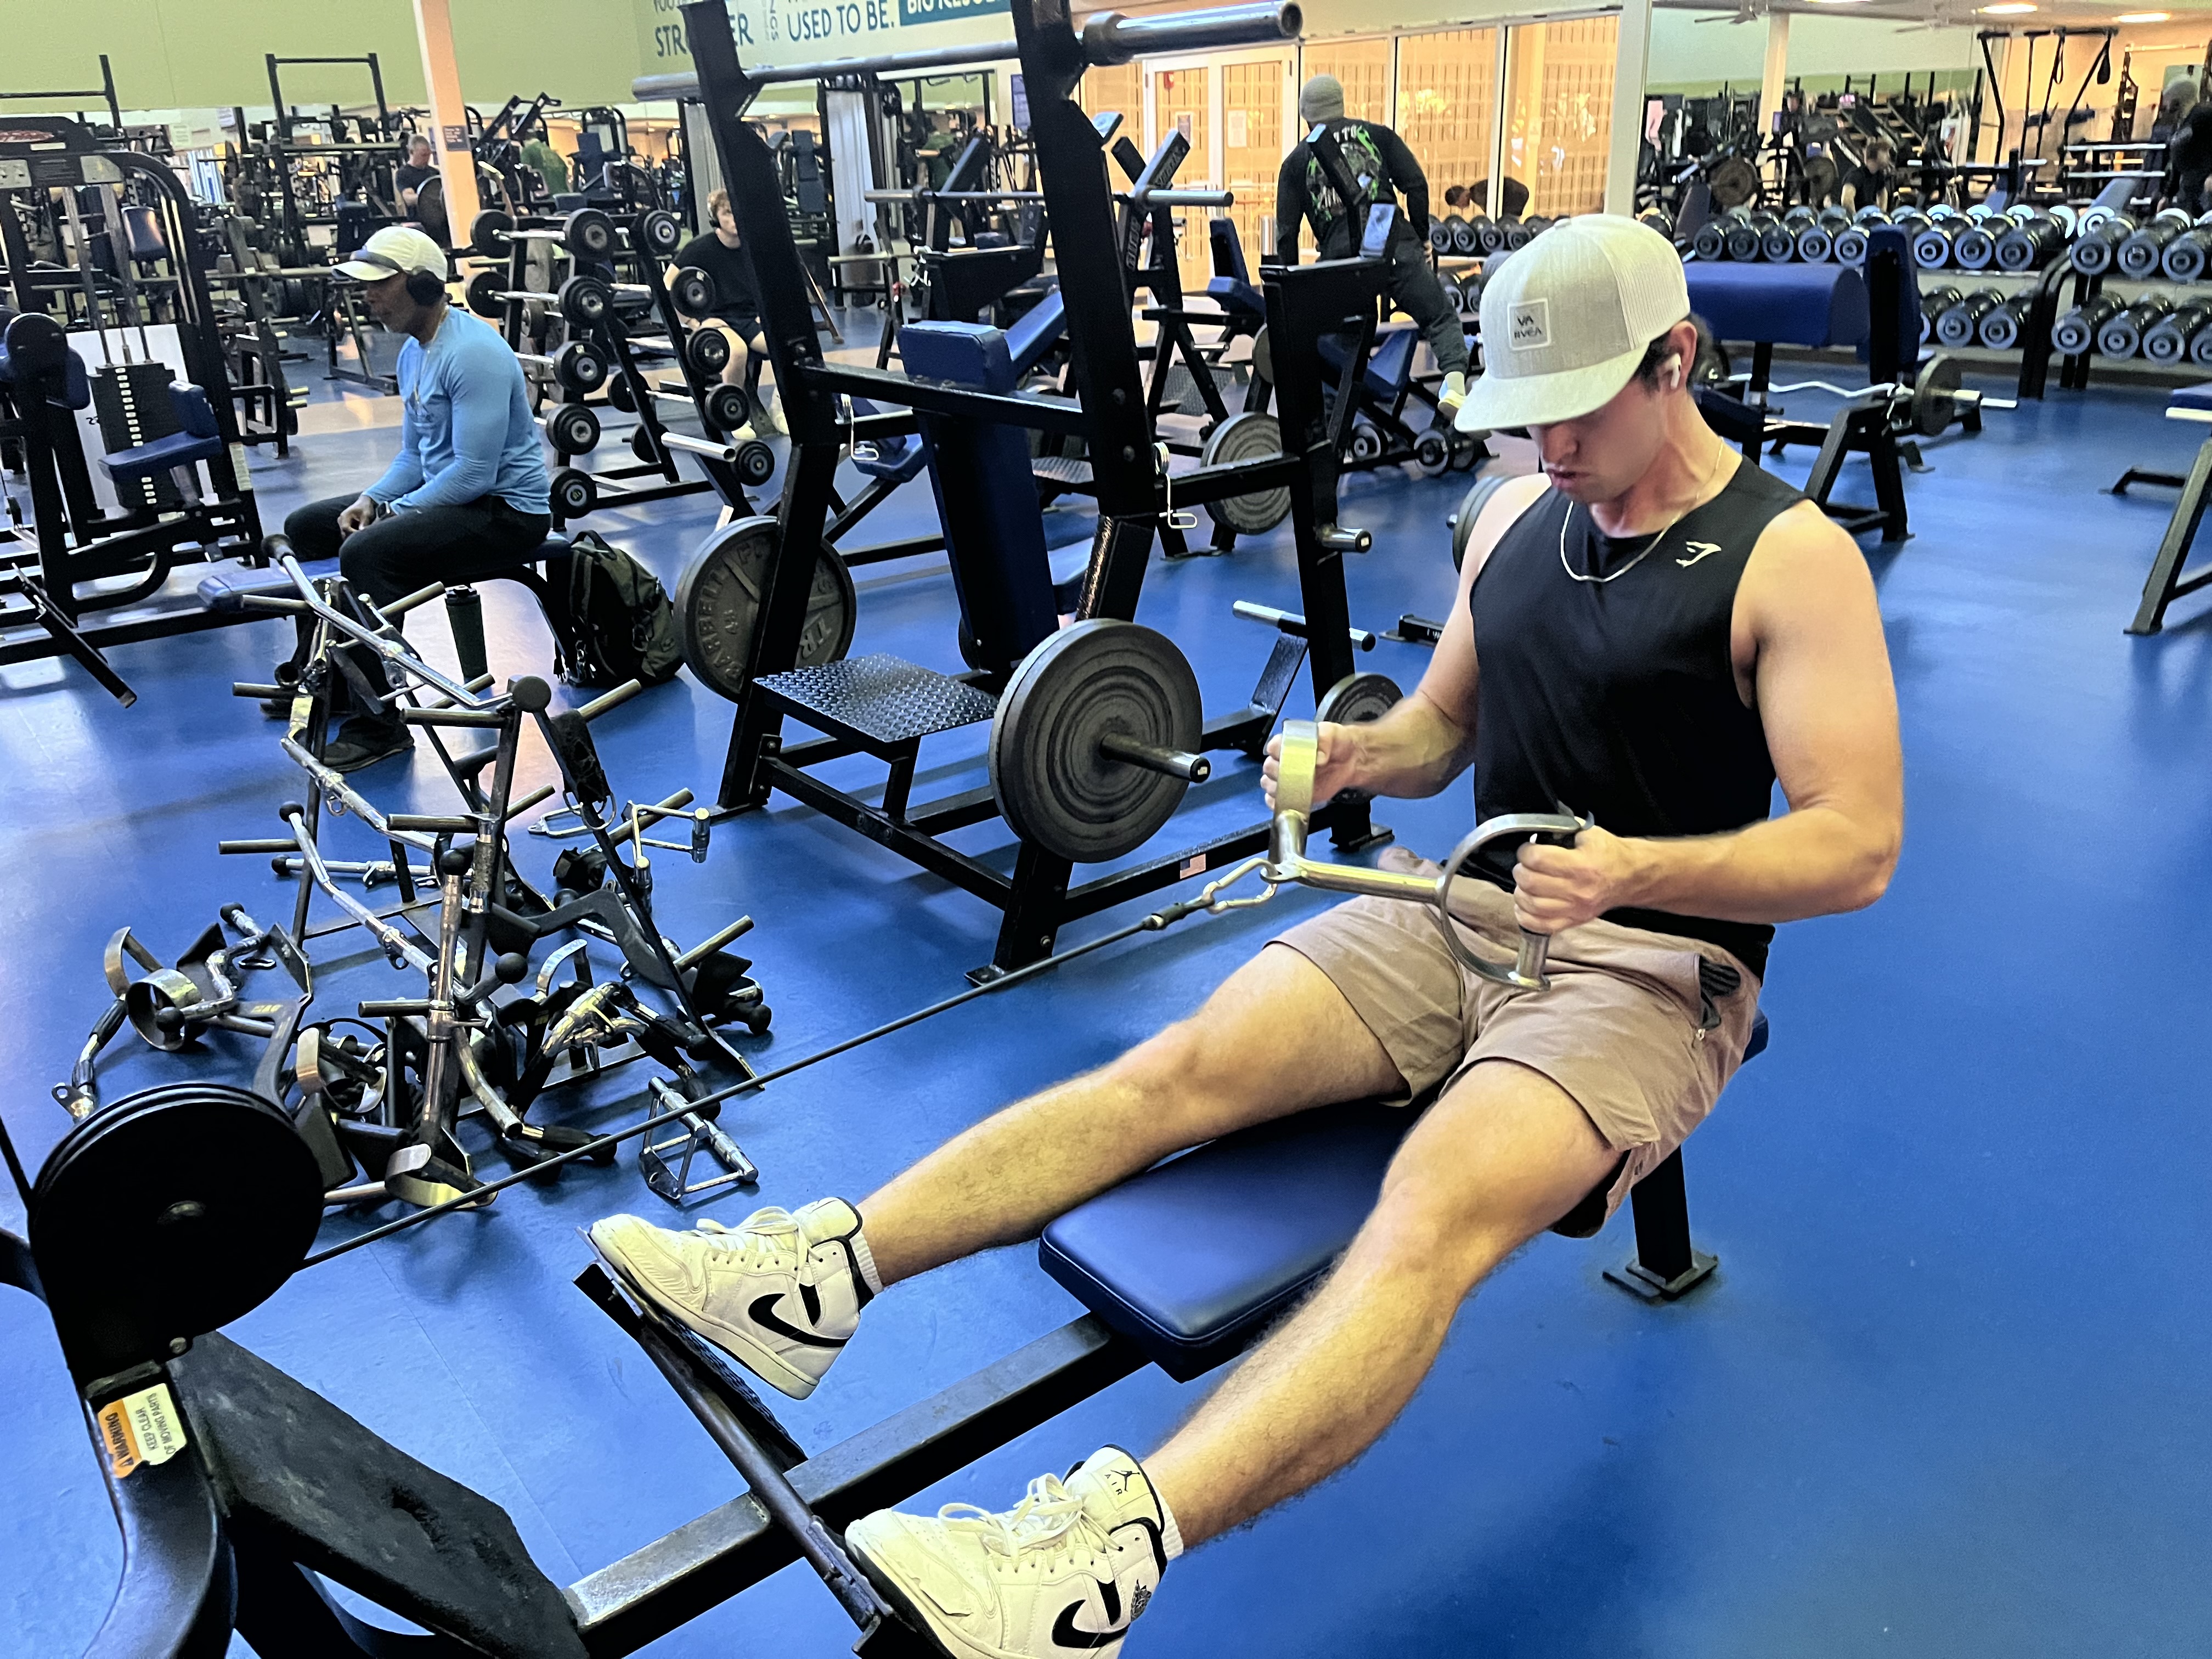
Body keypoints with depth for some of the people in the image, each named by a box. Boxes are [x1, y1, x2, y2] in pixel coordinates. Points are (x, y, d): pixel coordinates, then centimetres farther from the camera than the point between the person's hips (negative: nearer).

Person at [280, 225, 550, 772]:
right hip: (446, 491, 11)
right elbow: (414, 453, 18)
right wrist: (371, 499, 0)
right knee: (306, 527, 13)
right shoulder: (414, 351, 11)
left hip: (507, 509, -11)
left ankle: (380, 725, -23)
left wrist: (393, 515, -19)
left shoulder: (472, 353, -21)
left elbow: (475, 473, -26)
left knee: (365, 553, -32)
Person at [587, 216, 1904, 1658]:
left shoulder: (1792, 556, -10)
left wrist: (1634, 869, -31)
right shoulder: (1517, 514, 9)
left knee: (1439, 1208, -35)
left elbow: (1858, 847, -15)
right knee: (1182, 1064, -17)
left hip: (1658, 966, -5)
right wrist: (1353, 753, -5)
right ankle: (820, 1276, -22)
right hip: (1468, 907, 6)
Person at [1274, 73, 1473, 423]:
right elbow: (1416, 185, 7)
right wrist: (1422, 237, 18)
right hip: (1395, 246, 0)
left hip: (1340, 259, 1)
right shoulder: (1377, 134, 19)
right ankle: (1454, 380, -22)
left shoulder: (1297, 160, 18)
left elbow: (1286, 233, 14)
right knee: (1441, 319, 4)